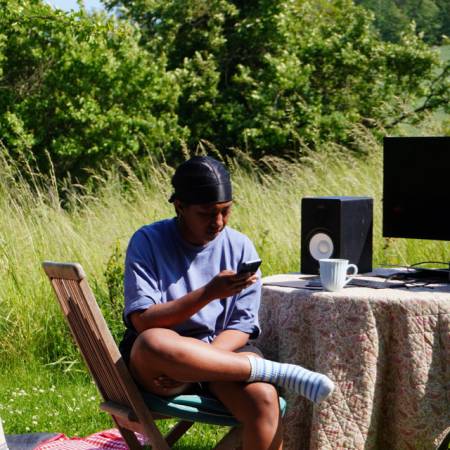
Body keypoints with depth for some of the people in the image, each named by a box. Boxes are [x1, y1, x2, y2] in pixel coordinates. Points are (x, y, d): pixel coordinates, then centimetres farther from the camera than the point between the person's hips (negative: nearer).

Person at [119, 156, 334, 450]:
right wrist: (209, 293, -25)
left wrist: (196, 367, -20)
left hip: (223, 351, 2)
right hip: (155, 365, -2)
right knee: (152, 342, -39)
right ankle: (279, 372, -27)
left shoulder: (240, 247, 3)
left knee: (264, 398, -32)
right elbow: (143, 321, -14)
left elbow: (242, 327, -1)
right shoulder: (148, 241, -4)